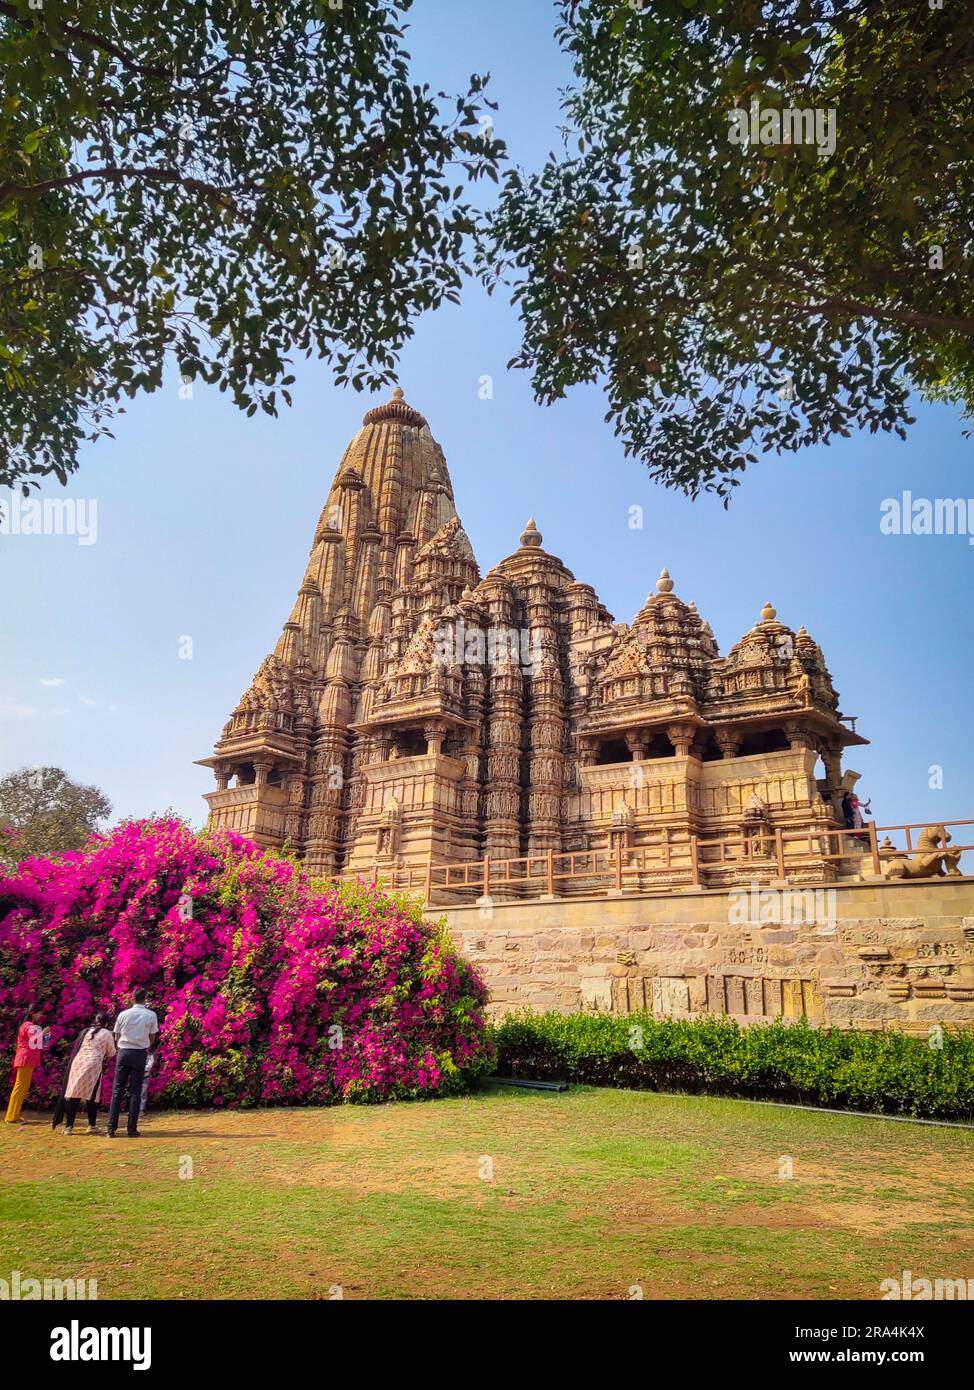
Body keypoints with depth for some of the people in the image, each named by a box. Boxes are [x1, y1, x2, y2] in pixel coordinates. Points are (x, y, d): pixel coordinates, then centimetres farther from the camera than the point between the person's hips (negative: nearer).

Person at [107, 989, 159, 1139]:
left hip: (124, 1052, 1)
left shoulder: (123, 1014, 1)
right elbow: (152, 1038, 6)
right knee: (135, 1091, 4)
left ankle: (111, 1129, 1)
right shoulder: (151, 1015, -1)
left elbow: (116, 1037, 9)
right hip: (140, 1053, -1)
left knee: (117, 1090, 5)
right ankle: (132, 1129, 2)